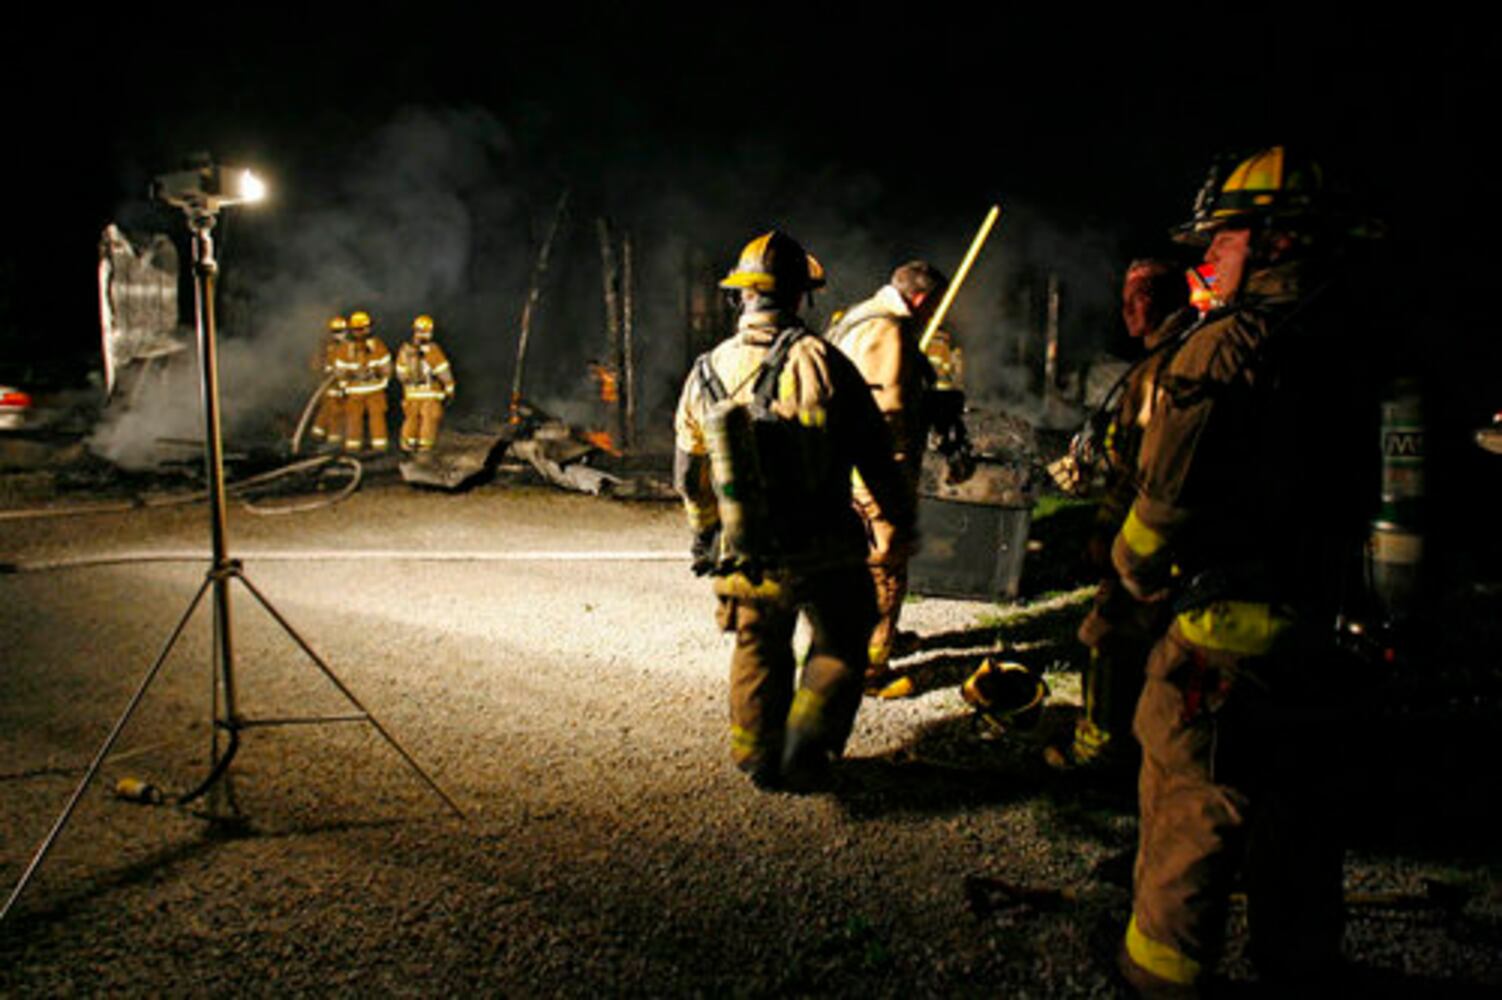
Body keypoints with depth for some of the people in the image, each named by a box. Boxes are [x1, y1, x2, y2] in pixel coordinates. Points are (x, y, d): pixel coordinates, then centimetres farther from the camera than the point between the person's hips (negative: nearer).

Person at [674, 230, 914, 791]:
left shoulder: (706, 373, 0)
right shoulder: (818, 360, -14)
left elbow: (689, 476, 9)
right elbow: (873, 452, -9)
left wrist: (706, 537, 24)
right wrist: (899, 520, 6)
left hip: (747, 557, 4)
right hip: (823, 554, -3)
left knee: (758, 652, 23)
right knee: (839, 650, 18)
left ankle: (759, 760, 32)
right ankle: (805, 748, 8)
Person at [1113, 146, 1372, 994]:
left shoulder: (1229, 349, -18)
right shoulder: (1342, 351, 8)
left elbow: (1168, 495, -18)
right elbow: (1353, 495, 14)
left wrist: (1135, 569, 0)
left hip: (1221, 627, -8)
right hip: (1311, 625, 8)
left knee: (1188, 806, 5)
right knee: (1291, 803, 20)